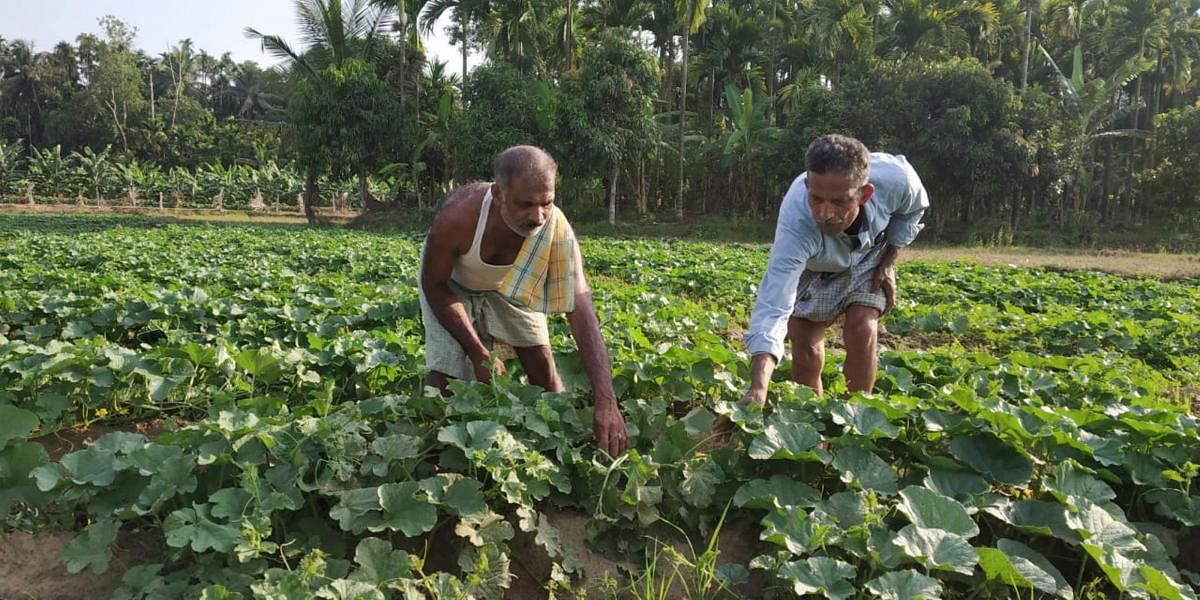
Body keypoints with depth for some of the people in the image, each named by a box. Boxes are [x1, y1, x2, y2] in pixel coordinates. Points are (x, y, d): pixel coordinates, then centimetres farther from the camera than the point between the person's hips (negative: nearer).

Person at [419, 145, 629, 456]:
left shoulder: (557, 230, -36)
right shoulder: (458, 215, -41)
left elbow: (581, 311, -41)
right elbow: (434, 285, -24)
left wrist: (606, 402, -50)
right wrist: (480, 354, -29)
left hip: (508, 284, 2)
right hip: (451, 284, -2)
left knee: (541, 361, -4)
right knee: (445, 372, -15)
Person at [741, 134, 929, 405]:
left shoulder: (894, 179, -37)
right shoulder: (796, 221, -46)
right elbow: (773, 306, -53)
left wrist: (888, 263, -11)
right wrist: (758, 388, -65)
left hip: (869, 255, 2)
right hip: (812, 268, -1)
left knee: (862, 331, -17)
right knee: (805, 344, -9)